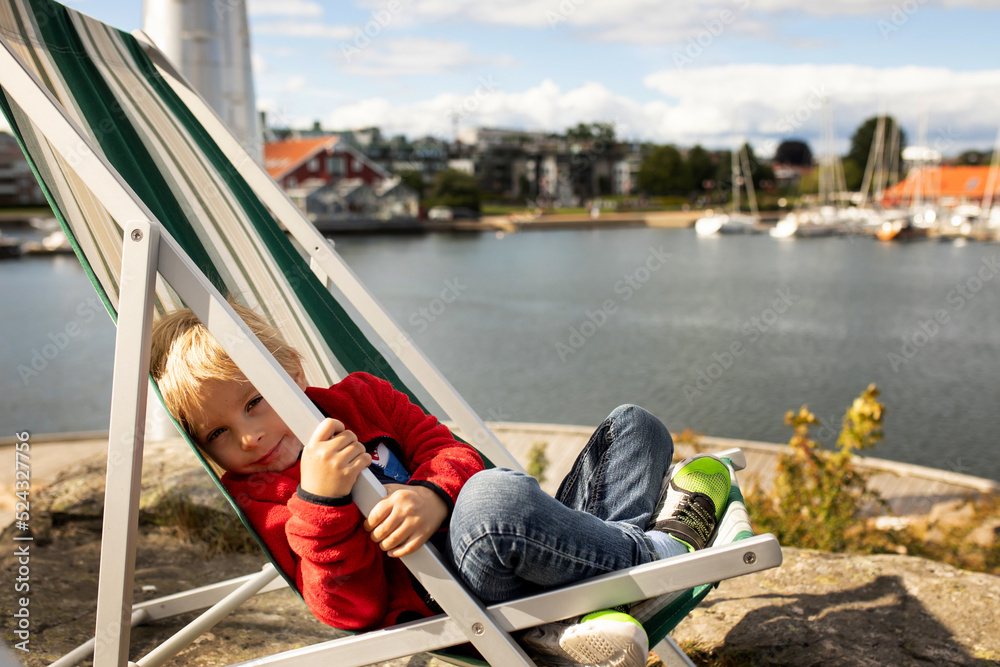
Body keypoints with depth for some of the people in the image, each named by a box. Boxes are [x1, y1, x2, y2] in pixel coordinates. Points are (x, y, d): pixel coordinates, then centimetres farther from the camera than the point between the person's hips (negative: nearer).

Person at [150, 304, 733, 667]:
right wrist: (320, 501, -29)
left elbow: (452, 452, 5)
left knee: (633, 427, 10)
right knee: (493, 497, -41)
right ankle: (662, 548, -12)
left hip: (515, 557, 8)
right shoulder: (259, 497, -1)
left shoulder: (358, 396, 13)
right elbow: (354, 610, -12)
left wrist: (435, 495, -19)